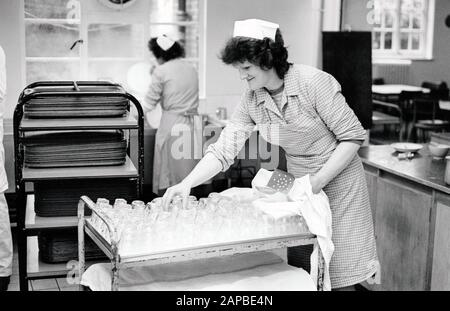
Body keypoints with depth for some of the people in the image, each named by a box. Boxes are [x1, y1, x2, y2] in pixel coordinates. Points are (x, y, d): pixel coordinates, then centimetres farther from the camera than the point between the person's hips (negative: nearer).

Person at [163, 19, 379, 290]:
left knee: (340, 277, 1)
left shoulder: (314, 82, -20)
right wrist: (187, 184, -19)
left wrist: (318, 181, -23)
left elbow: (353, 136, -17)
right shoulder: (252, 101, -5)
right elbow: (224, 149, -6)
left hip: (339, 181, -4)